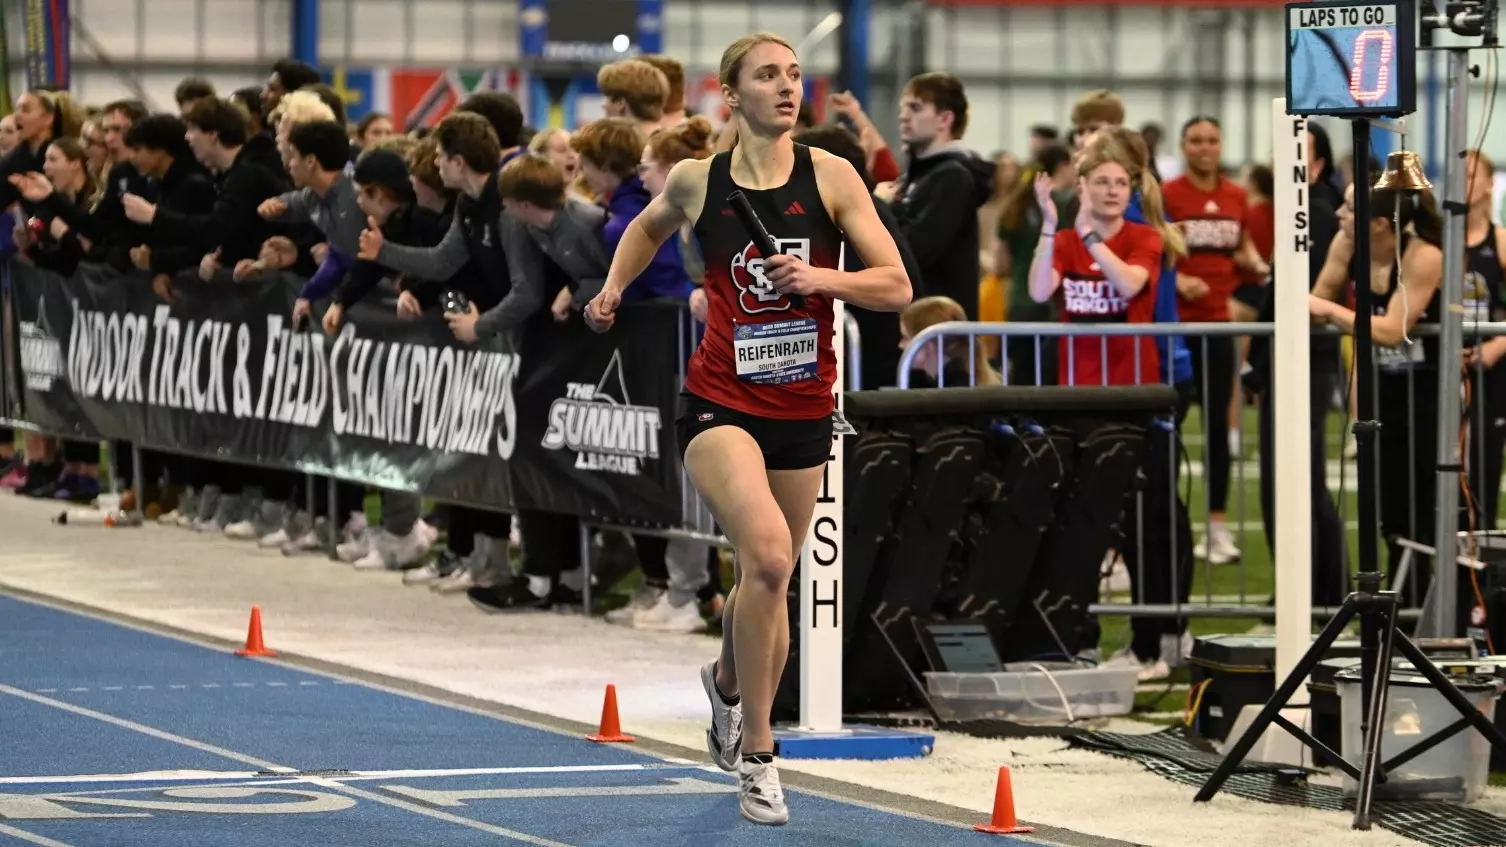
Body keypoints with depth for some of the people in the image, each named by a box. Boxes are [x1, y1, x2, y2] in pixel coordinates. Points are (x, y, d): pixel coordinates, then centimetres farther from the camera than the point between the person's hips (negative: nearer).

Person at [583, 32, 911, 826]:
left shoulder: (830, 176, -5)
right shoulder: (696, 180, -3)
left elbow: (896, 286, -7)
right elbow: (649, 226, 22)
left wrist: (820, 277, -21)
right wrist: (613, 287, 9)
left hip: (805, 410, 3)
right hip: (721, 404, -2)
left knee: (770, 583, 16)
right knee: (767, 553, -27)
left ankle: (728, 680, 51)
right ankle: (757, 756, -17)